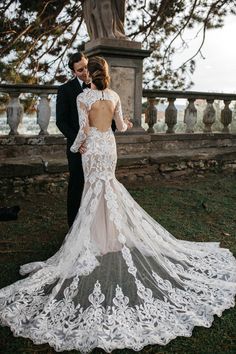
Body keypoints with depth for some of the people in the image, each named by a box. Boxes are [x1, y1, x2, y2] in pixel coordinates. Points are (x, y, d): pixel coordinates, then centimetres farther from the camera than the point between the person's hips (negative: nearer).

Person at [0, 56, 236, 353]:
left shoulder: (83, 97, -9)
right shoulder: (114, 96, 3)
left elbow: (83, 130, -11)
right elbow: (120, 126, 10)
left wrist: (75, 147, 7)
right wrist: (127, 124, 33)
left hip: (93, 146, -4)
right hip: (110, 145, 4)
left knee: (96, 187, 4)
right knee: (107, 185, 14)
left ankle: (99, 233, 10)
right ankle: (111, 228, 21)